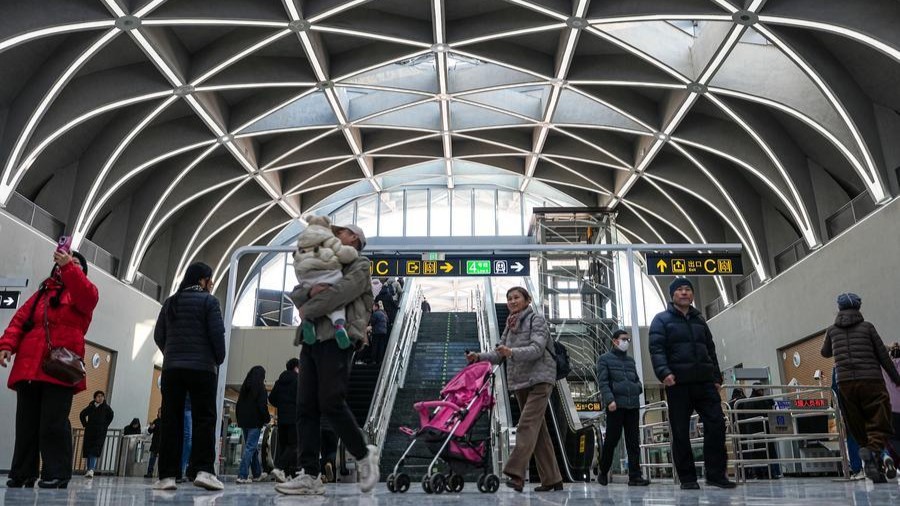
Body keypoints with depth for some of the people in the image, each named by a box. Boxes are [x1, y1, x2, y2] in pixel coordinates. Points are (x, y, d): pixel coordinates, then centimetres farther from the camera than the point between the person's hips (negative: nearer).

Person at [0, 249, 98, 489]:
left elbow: (86, 296, -14)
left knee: (53, 423, -9)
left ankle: (56, 475, -7)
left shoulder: (83, 291, 12)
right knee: (26, 423, 7)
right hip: (28, 367, 5)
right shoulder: (42, 293, 25)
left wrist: (68, 267, -21)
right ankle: (21, 475, 14)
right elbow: (20, 319, 16)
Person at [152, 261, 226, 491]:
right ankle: (203, 470, -13)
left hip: (172, 368, 5)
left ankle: (167, 475, 1)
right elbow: (217, 334, -8)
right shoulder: (208, 301, -3)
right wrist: (219, 359, 7)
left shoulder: (170, 302, 13)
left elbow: (159, 336, 12)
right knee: (204, 418, -2)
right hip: (201, 368, -4)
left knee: (171, 420, 4)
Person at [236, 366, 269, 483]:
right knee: (251, 447, -8)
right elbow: (262, 405, -12)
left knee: (252, 447, 15)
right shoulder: (260, 387, -8)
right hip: (255, 421, -7)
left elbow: (238, 404, 15)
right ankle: (242, 475, -15)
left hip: (244, 421, 7)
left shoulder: (244, 387, 12)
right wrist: (266, 419, -2)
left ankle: (257, 473, 23)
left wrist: (239, 419, 20)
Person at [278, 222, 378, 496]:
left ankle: (363, 455, 8)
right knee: (306, 408, 1)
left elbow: (338, 293, -14)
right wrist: (309, 292, -8)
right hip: (312, 342, 8)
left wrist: (306, 310, -6)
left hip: (336, 340, -8)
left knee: (331, 403, -13)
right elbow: (295, 294, 15)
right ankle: (310, 475, 2)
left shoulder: (360, 265, 5)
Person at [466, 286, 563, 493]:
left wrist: (512, 352, -34)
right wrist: (479, 357, -2)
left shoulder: (537, 320, -4)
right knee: (538, 430, 8)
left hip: (539, 380, -7)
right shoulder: (510, 325, 17)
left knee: (527, 424, -19)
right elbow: (500, 354, 15)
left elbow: (537, 349, -19)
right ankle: (552, 479, 14)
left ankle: (516, 474, -25)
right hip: (520, 382, 7)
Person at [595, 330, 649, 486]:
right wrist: (609, 400, -18)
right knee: (611, 440, -1)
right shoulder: (605, 359, 4)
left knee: (634, 442, 1)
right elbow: (602, 382, -6)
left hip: (633, 405, 5)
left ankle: (635, 476, 3)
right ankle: (603, 472, 15)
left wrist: (638, 388, 4)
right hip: (616, 406, -5)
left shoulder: (630, 360, 21)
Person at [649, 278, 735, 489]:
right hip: (678, 384, -4)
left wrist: (717, 377, 12)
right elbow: (656, 349, -6)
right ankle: (687, 478, 6)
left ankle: (716, 474, 2)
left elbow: (711, 351, 22)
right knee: (681, 432, -1)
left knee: (716, 424, -6)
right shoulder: (662, 320, 7)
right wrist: (664, 373, -21)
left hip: (705, 382, 4)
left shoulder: (700, 321, 23)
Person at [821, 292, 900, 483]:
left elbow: (825, 353, 28)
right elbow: (883, 355, 7)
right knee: (879, 423, -3)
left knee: (858, 427, 8)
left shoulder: (832, 330, 12)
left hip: (845, 383, 2)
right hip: (871, 380, -2)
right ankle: (875, 449, -29)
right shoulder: (867, 327, 7)